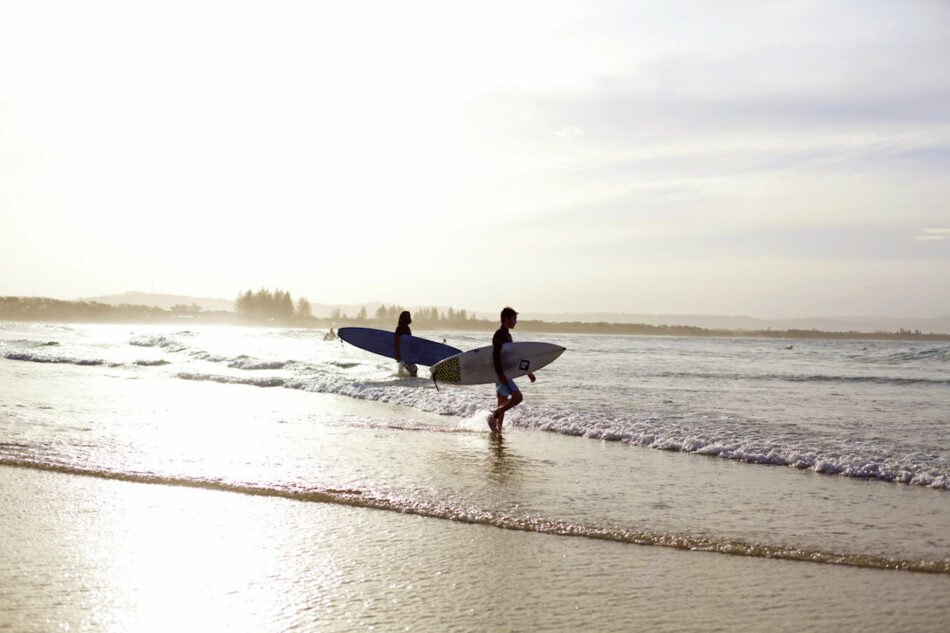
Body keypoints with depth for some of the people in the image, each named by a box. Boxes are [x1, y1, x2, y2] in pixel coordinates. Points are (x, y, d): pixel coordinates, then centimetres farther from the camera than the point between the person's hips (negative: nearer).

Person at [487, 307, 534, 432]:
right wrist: (500, 374, -29)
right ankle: (493, 415, -17)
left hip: (502, 374, 10)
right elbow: (495, 355, -21)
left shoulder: (507, 335, 22)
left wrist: (528, 371, 27)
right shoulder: (500, 334, -10)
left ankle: (498, 430, 14)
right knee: (517, 396, -21)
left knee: (502, 405, 11)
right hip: (501, 373, -10)